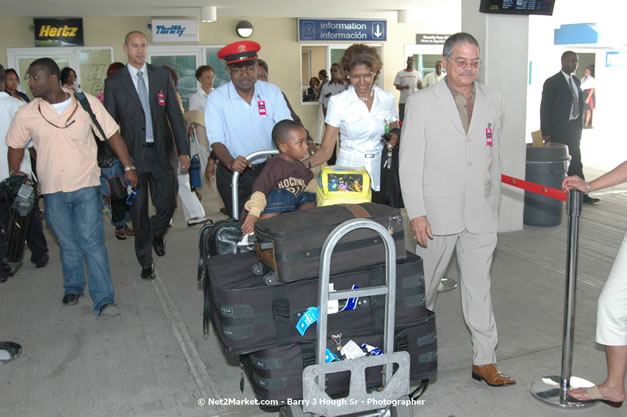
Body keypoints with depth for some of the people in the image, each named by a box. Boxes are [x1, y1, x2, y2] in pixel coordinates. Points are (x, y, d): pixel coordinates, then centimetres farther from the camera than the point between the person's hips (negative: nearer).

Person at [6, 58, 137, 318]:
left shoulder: (87, 103, -6)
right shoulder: (27, 114, 0)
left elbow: (112, 135, -2)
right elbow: (16, 146, 15)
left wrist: (129, 167, -6)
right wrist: (14, 176, 12)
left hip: (86, 186, -2)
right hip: (53, 191, 2)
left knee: (92, 242, -7)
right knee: (68, 245, 12)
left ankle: (104, 300, -4)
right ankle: (73, 288, 35)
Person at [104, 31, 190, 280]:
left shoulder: (162, 76, 6)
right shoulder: (114, 83, 0)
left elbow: (175, 115, 5)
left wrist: (183, 150, 0)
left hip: (162, 152, 1)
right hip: (132, 154, -1)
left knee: (167, 204, 2)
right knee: (138, 212, 6)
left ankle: (156, 234, 37)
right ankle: (146, 262, 22)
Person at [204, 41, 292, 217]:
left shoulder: (272, 91, 0)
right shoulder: (216, 98, -6)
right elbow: (216, 141, -11)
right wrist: (230, 162, -31)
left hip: (269, 168, 2)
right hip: (234, 173, -2)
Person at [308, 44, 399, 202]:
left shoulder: (387, 98, 4)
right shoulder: (338, 102, -5)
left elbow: (395, 129, 19)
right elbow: (326, 149, -6)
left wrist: (395, 136, -4)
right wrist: (304, 164, -24)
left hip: (379, 176, 3)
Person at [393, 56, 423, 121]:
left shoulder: (417, 74, 9)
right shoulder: (400, 73, 6)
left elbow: (420, 87, 6)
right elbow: (397, 86, 3)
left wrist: (419, 85, -19)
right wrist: (404, 87, -18)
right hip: (403, 101, 0)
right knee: (402, 119, 2)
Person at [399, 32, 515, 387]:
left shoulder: (493, 101, 7)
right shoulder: (422, 103, -5)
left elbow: (495, 156, 13)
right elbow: (410, 163, -7)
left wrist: (494, 204, 12)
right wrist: (416, 214, -12)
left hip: (481, 213, 3)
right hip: (438, 213, -2)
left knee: (479, 287, 8)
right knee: (426, 284, 12)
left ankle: (485, 361, 19)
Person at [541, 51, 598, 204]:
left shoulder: (576, 80, 13)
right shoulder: (552, 82, -8)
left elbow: (580, 104, 15)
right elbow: (545, 108, -10)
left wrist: (579, 127, 9)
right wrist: (546, 133, -13)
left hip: (573, 128, 7)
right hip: (558, 130, -6)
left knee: (576, 163, 8)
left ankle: (581, 194, 12)